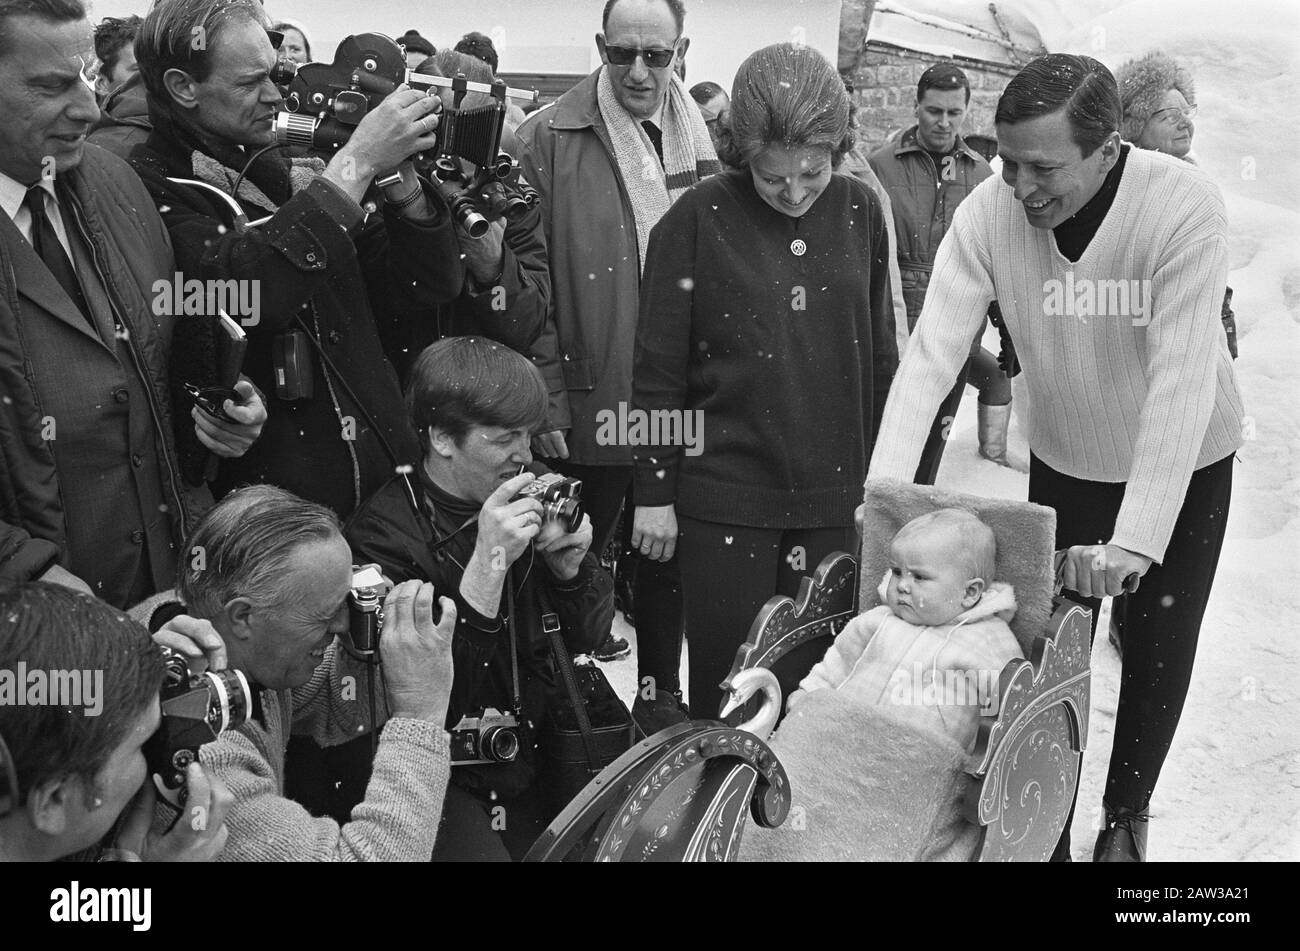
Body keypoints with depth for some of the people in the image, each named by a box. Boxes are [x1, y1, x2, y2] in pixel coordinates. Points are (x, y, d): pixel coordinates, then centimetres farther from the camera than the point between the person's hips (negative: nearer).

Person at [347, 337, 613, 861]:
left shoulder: (533, 493, 0)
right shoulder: (384, 533, -16)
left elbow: (587, 636, 6)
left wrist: (570, 562, -14)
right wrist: (487, 565, -30)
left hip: (549, 745, 5)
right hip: (453, 773, -5)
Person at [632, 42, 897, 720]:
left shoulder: (861, 212, 3)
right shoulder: (698, 219, -7)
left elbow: (880, 356, 11)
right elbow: (658, 369, -4)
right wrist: (654, 492, -3)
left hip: (833, 498, 3)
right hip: (723, 499, -3)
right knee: (724, 689, 5)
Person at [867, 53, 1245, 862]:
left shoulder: (1184, 206, -30)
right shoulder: (988, 213, -22)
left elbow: (1183, 381, -35)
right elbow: (932, 354, -24)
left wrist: (1133, 540, -39)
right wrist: (883, 493, -34)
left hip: (1186, 465, -2)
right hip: (1064, 463, 2)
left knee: (1160, 655, 11)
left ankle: (1127, 814, 37)